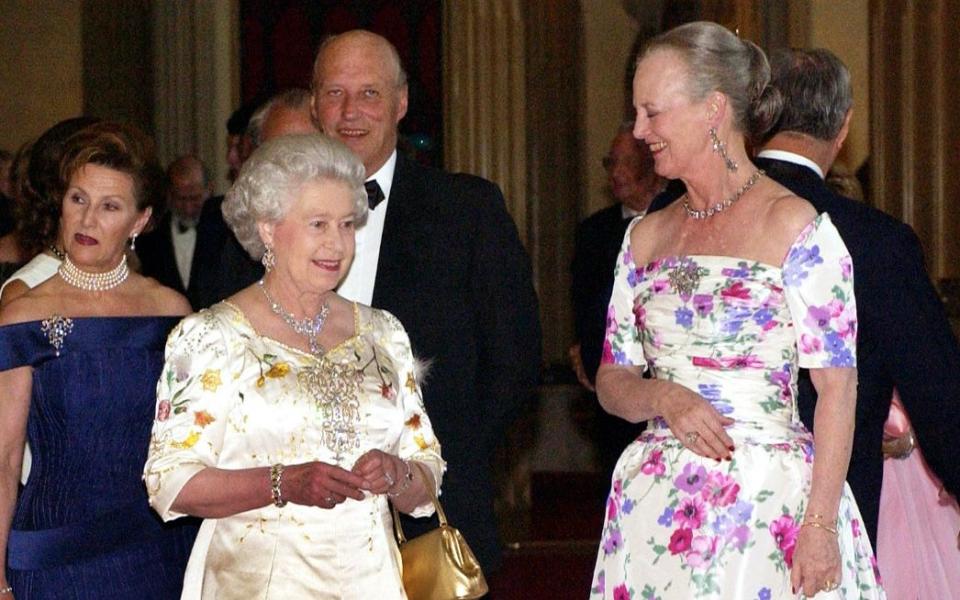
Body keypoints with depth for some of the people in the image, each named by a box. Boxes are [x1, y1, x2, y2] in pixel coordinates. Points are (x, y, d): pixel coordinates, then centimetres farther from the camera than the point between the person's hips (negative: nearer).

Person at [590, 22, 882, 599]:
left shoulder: (794, 225, -6)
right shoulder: (647, 237, 11)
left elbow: (838, 386, -10)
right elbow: (612, 382, 13)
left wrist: (820, 524, -16)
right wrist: (665, 398, -9)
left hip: (769, 499, -5)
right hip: (657, 502, 5)